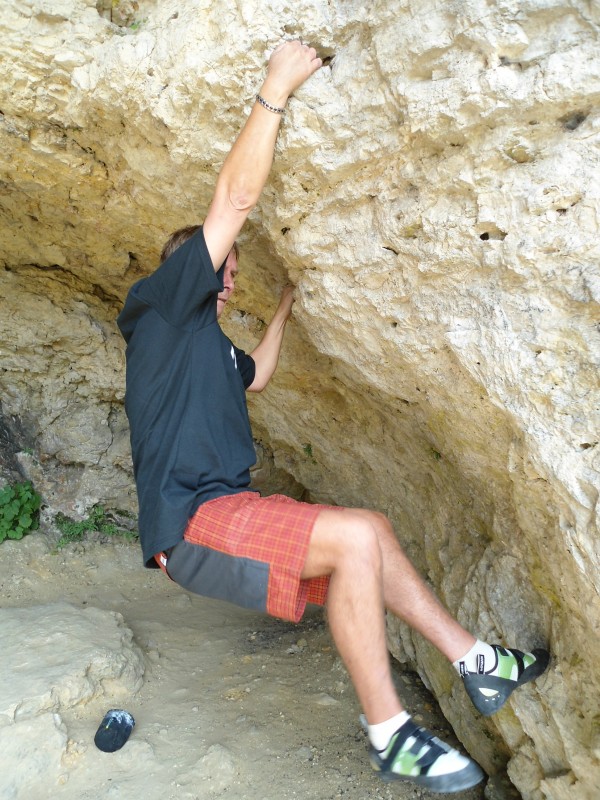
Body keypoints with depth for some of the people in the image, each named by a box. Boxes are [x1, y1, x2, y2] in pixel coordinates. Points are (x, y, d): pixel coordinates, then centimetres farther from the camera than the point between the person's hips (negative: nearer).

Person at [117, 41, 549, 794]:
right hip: (191, 524, -10)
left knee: (368, 536, 6)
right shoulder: (158, 303, -3)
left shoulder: (209, 341, 23)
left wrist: (283, 309, 41)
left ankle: (477, 664, 12)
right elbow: (235, 199, -13)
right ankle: (389, 735, -11)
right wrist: (275, 89, -9)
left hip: (227, 509, 10)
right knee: (358, 536, -24)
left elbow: (253, 376, 42)